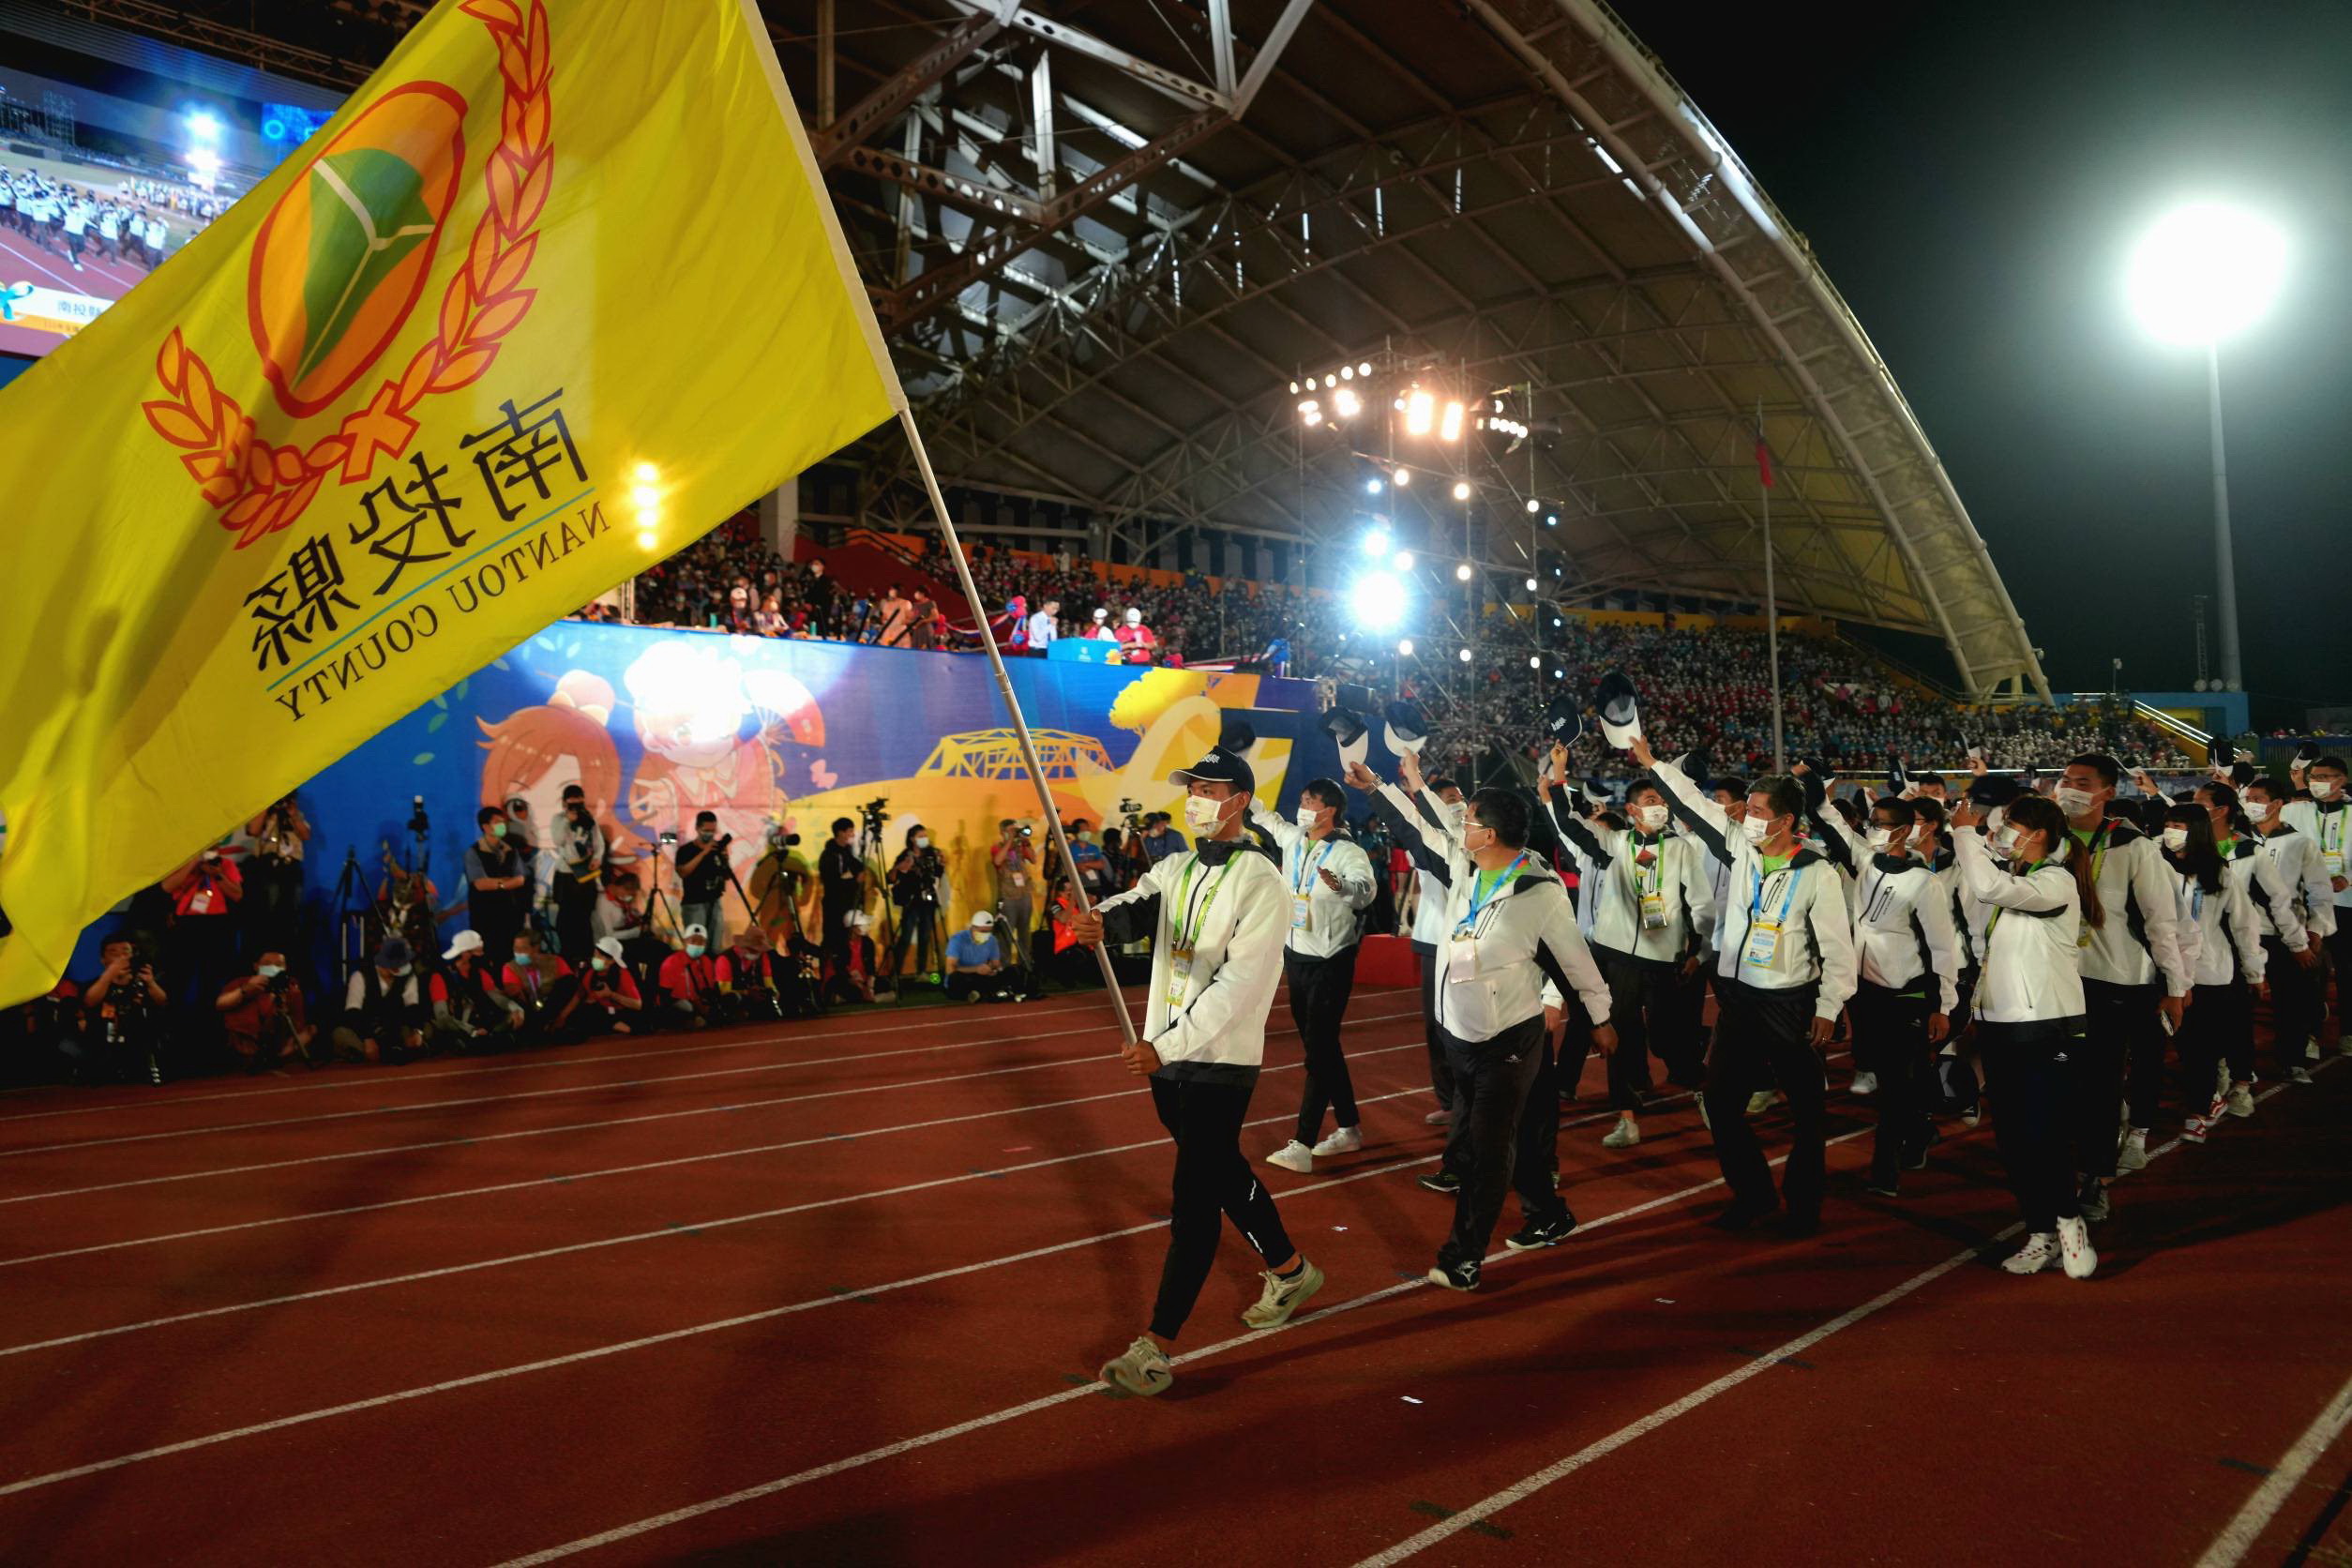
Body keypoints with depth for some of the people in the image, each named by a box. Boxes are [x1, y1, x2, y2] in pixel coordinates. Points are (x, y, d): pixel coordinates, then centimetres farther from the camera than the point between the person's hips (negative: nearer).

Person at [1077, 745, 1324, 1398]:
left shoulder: (1260, 881, -13)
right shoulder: (1175, 868, 10)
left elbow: (1239, 983, -20)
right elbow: (1137, 907, -6)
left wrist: (1165, 1045, -24)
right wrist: (1102, 919, -31)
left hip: (1221, 1061, -8)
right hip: (1166, 1053, 8)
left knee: (1194, 1199, -4)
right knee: (1222, 1172, 20)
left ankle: (1155, 1348, 1)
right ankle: (1290, 1270, 41)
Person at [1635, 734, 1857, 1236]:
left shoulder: (1817, 873, -11)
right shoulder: (1741, 849, 1)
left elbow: (1838, 946, -9)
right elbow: (1696, 805, 6)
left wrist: (1829, 1009, -10)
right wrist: (1652, 763, 4)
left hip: (1792, 1004, -5)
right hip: (1740, 999, 5)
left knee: (1808, 1108, 6)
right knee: (1720, 1100, 6)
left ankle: (1803, 1202, 23)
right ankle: (1753, 1193, 22)